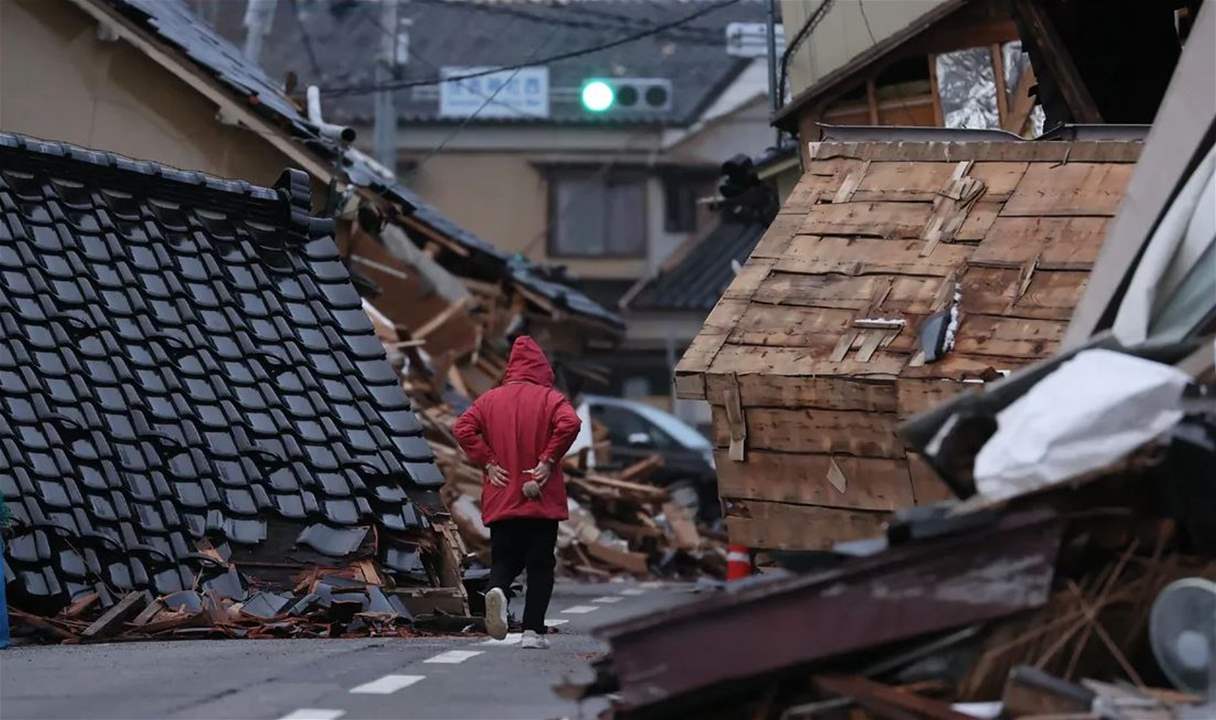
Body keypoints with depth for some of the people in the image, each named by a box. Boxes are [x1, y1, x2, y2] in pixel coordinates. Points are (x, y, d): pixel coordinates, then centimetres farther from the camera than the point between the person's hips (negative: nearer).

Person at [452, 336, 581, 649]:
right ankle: (533, 631, -2)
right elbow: (569, 424, -19)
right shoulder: (550, 398, 0)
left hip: (500, 501, 2)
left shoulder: (490, 400, 8)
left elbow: (463, 429, -4)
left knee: (504, 560, 10)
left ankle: (497, 590, -24)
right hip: (542, 499, -2)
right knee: (540, 564, 5)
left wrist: (487, 462, -1)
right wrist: (549, 460, -11)